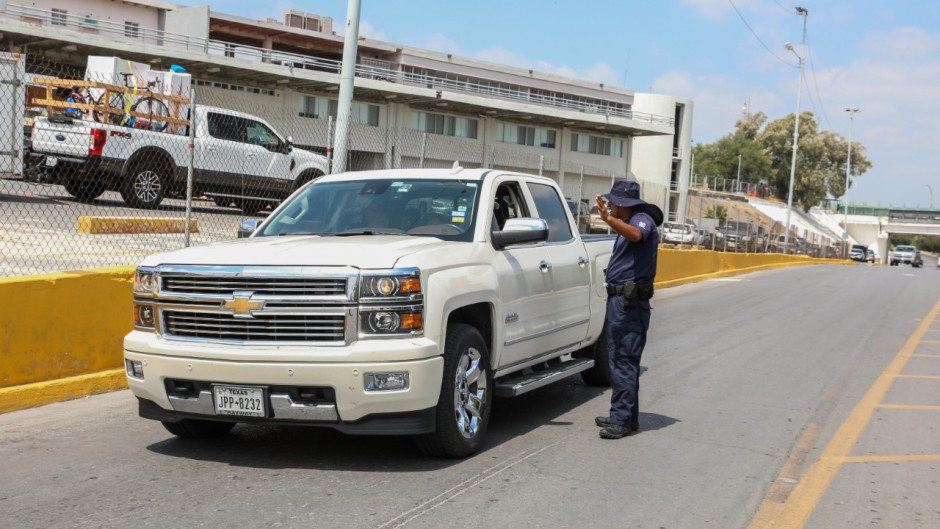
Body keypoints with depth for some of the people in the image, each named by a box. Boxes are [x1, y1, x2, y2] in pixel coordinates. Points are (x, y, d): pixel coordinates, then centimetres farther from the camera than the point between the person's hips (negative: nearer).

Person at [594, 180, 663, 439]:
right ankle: (625, 416, 21)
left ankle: (623, 420, -10)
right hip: (619, 300, 11)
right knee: (620, 360, 13)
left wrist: (609, 219, -52)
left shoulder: (642, 219, -13)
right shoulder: (629, 223, 19)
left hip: (629, 303, -11)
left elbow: (636, 234, -39)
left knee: (624, 361, -11)